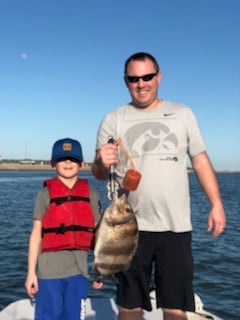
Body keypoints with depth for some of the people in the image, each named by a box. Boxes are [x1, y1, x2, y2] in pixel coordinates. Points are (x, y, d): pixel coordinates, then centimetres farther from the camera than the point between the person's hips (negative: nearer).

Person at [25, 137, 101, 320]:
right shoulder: (45, 193, 0)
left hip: (78, 270, 2)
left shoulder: (91, 195, 4)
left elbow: (97, 234, 7)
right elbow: (36, 233, 0)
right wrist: (31, 272, -1)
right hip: (49, 270, -2)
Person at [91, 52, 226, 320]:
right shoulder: (113, 120, 5)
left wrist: (216, 203, 2)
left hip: (176, 227, 1)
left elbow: (200, 161, 11)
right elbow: (99, 172, 3)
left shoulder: (182, 114, 9)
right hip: (131, 227, 0)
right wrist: (102, 163, -21)